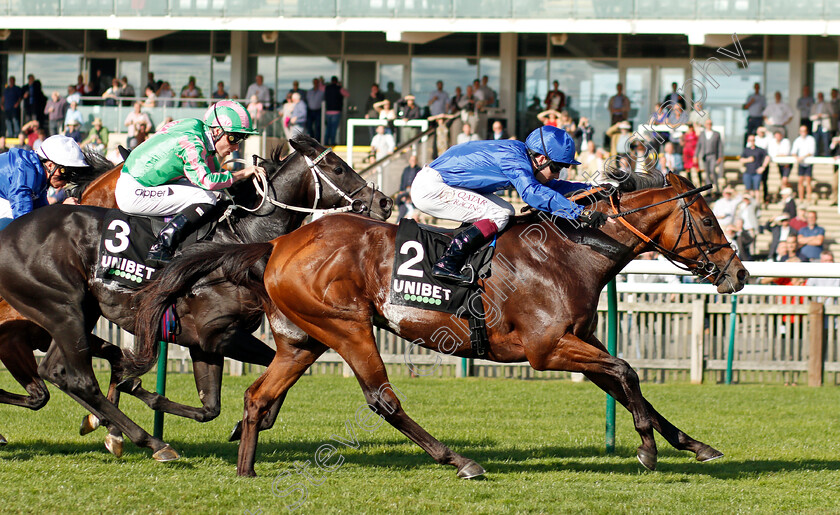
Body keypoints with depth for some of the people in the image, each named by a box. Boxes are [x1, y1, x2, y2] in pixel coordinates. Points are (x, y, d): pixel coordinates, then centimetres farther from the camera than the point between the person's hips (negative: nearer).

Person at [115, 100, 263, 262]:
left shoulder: (196, 126, 8)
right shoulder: (192, 143, -20)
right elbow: (207, 181, -30)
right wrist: (241, 174, -18)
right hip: (132, 194, -10)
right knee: (206, 198, -15)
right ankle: (161, 248, -21)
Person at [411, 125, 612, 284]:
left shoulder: (518, 154, 9)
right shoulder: (513, 159, -21)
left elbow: (553, 187, 22)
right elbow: (532, 192, -38)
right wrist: (580, 213, -41)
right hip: (430, 186, -10)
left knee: (506, 212, 11)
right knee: (498, 216, -17)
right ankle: (446, 264, -20)